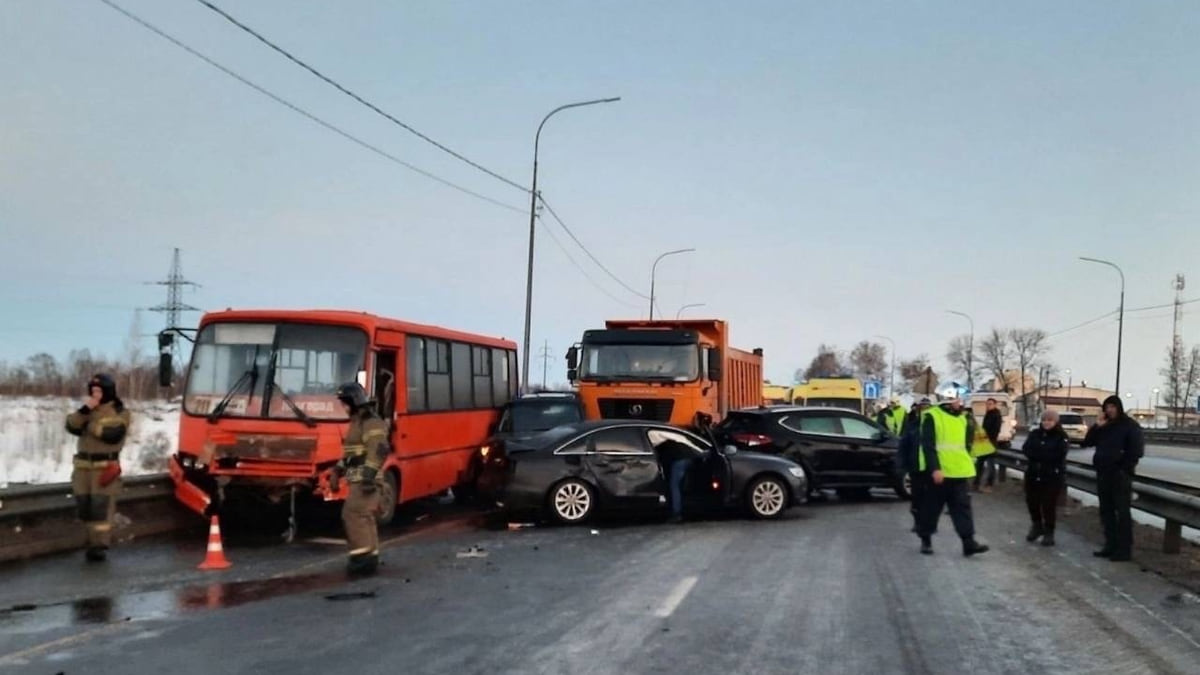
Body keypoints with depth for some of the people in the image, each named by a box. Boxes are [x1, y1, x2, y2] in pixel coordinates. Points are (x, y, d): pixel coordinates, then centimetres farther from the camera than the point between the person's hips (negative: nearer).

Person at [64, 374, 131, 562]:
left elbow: (113, 434, -18)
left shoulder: (119, 412, -2)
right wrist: (84, 411, -15)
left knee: (101, 506, -10)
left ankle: (100, 545, -7)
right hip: (83, 465, 6)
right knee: (85, 506, 7)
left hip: (106, 466, -6)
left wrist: (90, 424, -10)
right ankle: (94, 541, 17)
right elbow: (71, 427, -2)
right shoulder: (86, 409, 15)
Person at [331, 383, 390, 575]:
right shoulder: (356, 422, 19)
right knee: (364, 517, 11)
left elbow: (377, 450, -24)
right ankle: (369, 557, 16)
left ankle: (363, 555, -15)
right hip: (357, 479, 10)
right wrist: (337, 472, 24)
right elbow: (349, 451, 28)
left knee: (353, 514, -16)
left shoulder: (372, 422, -14)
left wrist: (369, 475, -32)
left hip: (366, 480, -10)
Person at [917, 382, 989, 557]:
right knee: (932, 508, 6)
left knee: (963, 508, 1)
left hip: (960, 472, 5)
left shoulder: (963, 418, 12)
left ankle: (968, 542, 0)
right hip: (939, 472, -5)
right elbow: (928, 446, -14)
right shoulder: (932, 416, -8)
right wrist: (934, 469, -20)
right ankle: (926, 540, 18)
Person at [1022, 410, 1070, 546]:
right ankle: (1037, 525, 32)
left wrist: (1037, 454, -12)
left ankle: (1049, 532, 12)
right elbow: (1026, 449, -4)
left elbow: (1058, 454, -18)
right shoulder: (1034, 434, 7)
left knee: (1049, 504, -1)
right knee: (1032, 501, 10)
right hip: (1033, 474, 4)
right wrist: (1046, 455, -15)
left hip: (1053, 476, -4)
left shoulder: (1061, 436, -5)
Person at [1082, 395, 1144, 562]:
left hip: (1120, 475, -7)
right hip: (1103, 474, 7)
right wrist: (1097, 426, -4)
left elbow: (1137, 450, -11)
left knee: (1122, 512, -5)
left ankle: (1125, 550, -3)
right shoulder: (1104, 426, 14)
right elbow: (1087, 443, 9)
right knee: (1106, 512, 10)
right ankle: (1111, 546, 17)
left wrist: (1125, 470, -14)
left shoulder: (1130, 426, -5)